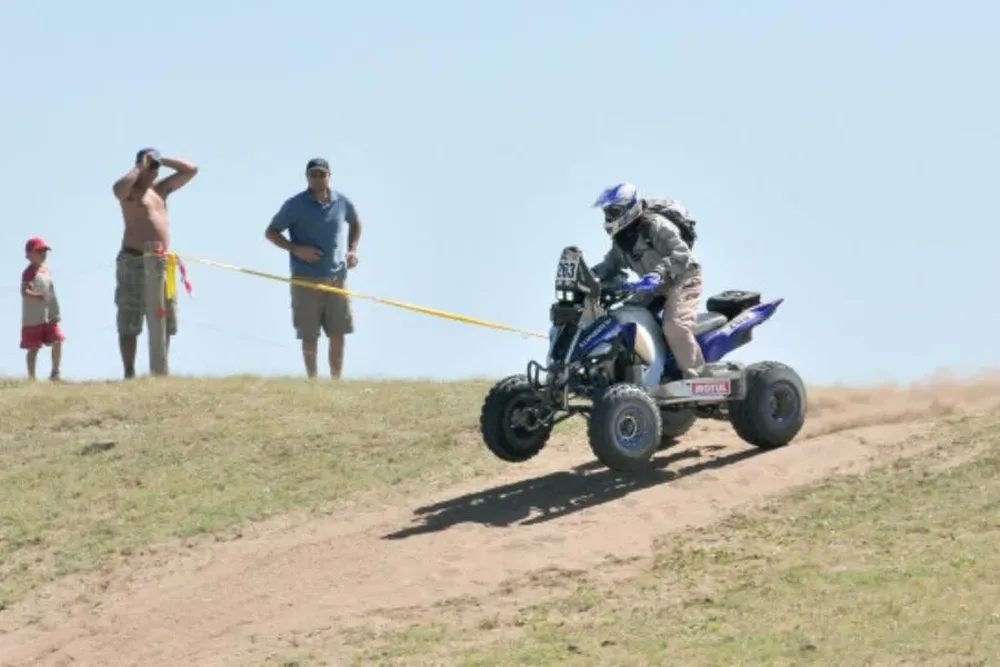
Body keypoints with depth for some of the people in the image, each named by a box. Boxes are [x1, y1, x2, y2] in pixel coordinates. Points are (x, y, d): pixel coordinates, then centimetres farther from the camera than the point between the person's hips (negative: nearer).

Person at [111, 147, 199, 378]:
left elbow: (191, 170, 21)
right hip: (134, 261, -7)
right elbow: (118, 189, -28)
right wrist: (139, 168, -15)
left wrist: (161, 160, 10)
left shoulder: (161, 188, 18)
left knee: (165, 322, 7)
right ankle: (129, 373, -8)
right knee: (129, 322, -6)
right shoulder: (130, 191, -3)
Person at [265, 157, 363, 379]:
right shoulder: (295, 205, -6)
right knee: (309, 336, 2)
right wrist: (296, 249, -15)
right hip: (305, 279, -3)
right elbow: (270, 232, -2)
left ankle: (336, 381, 11)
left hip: (336, 277, 3)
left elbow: (355, 223, 25)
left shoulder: (342, 202, 4)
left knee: (338, 334, 2)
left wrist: (352, 250, 10)